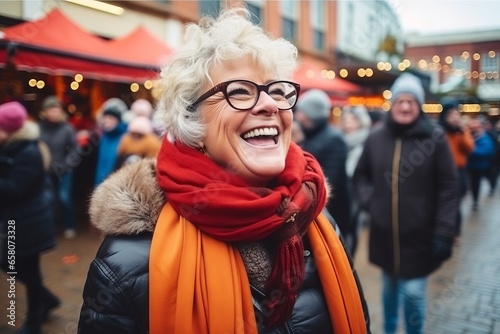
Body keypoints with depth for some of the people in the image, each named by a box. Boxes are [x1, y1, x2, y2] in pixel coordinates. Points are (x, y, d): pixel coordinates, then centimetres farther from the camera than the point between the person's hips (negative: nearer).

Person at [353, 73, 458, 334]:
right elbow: (360, 175, 12)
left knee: (413, 292, 1)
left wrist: (444, 232, -10)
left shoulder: (434, 137, -9)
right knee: (389, 287, 19)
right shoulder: (376, 137, -1)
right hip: (384, 231, 3)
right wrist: (368, 201, -4)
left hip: (419, 233, -3)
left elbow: (448, 188, -7)